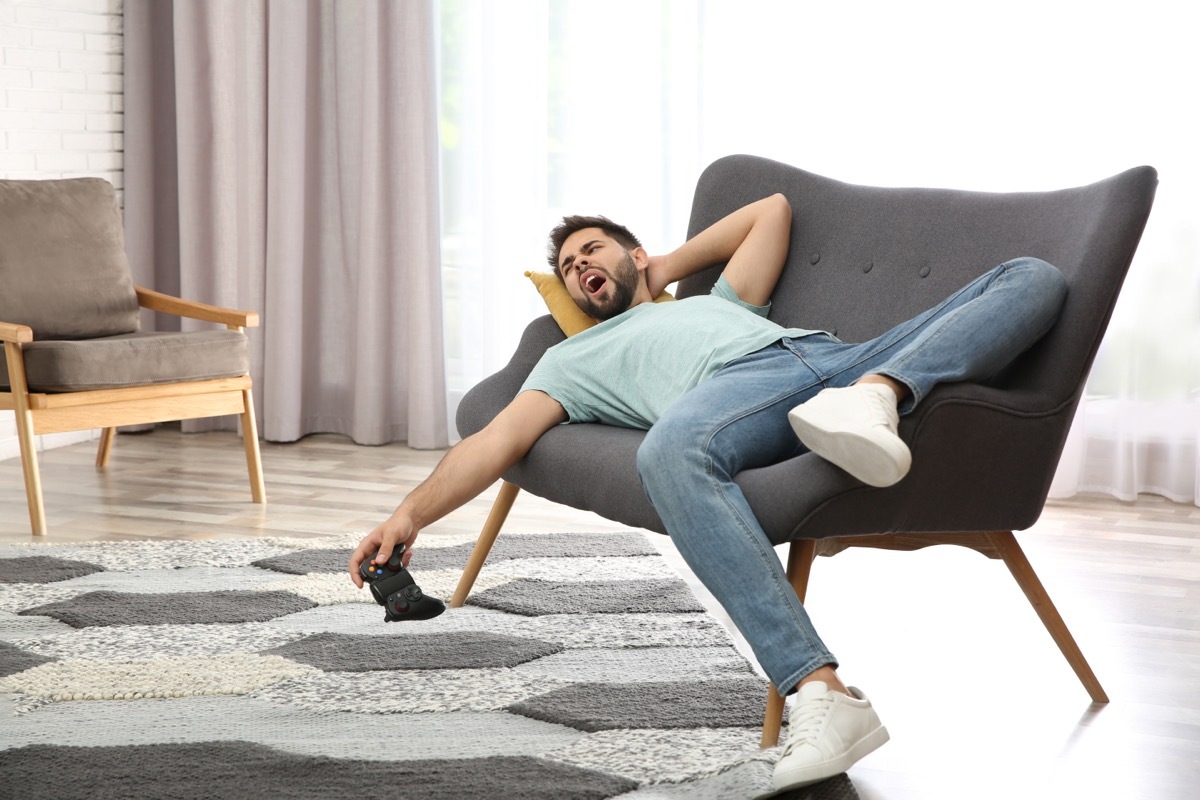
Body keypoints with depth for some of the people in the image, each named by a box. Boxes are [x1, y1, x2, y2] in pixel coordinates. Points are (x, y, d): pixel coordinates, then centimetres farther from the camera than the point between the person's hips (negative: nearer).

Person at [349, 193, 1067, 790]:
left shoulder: (719, 300, 46)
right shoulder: (574, 358, 35)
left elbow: (773, 208, 50)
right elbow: (500, 440, 22)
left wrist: (669, 266, 46)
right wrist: (409, 516, 7)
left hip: (842, 357, 4)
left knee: (1035, 278, -11)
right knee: (669, 450, -44)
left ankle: (880, 395, -42)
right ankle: (819, 692, -53)